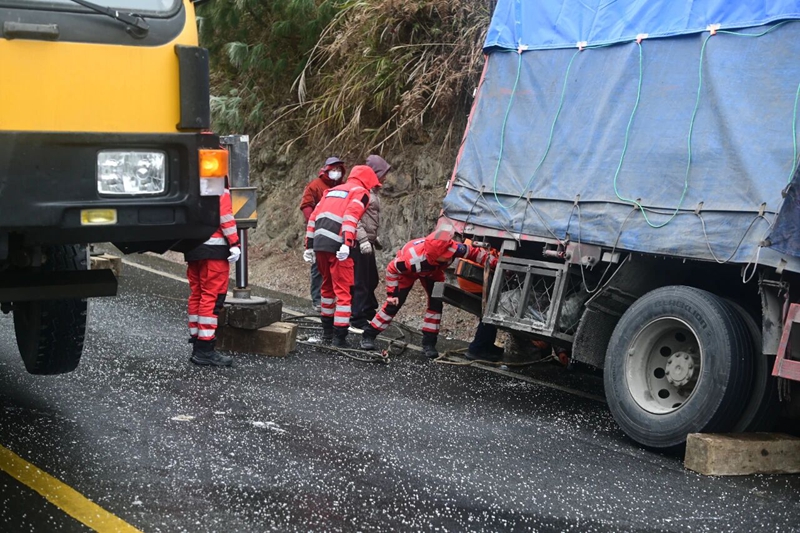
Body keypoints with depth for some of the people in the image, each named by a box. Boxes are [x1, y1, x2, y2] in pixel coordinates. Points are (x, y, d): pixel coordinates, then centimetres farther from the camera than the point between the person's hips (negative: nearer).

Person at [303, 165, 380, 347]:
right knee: (342, 290, -1)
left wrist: (309, 245, 22)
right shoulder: (361, 192, 6)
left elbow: (313, 217, 22)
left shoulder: (332, 190, 28)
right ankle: (339, 337, -3)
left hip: (319, 244, 7)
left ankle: (327, 332, 31)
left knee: (328, 286, 22)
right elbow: (351, 215, -13)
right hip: (337, 246, -7)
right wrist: (347, 243, -23)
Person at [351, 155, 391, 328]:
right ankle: (359, 318, 1)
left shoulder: (372, 190, 16)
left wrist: (374, 237, 27)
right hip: (360, 242, -10)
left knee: (372, 279, 19)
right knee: (361, 281, -5)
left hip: (367, 241, 10)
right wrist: (362, 239, -26)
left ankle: (369, 311, 32)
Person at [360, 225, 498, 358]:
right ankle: (368, 336, 5)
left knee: (436, 303, -10)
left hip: (433, 271, 4)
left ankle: (429, 343, 1)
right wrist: (391, 293, -23)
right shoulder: (413, 259, -47)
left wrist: (494, 262, -31)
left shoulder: (452, 248, -42)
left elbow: (473, 252, -26)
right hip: (408, 271, -4)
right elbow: (392, 269, -29)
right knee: (394, 303, -8)